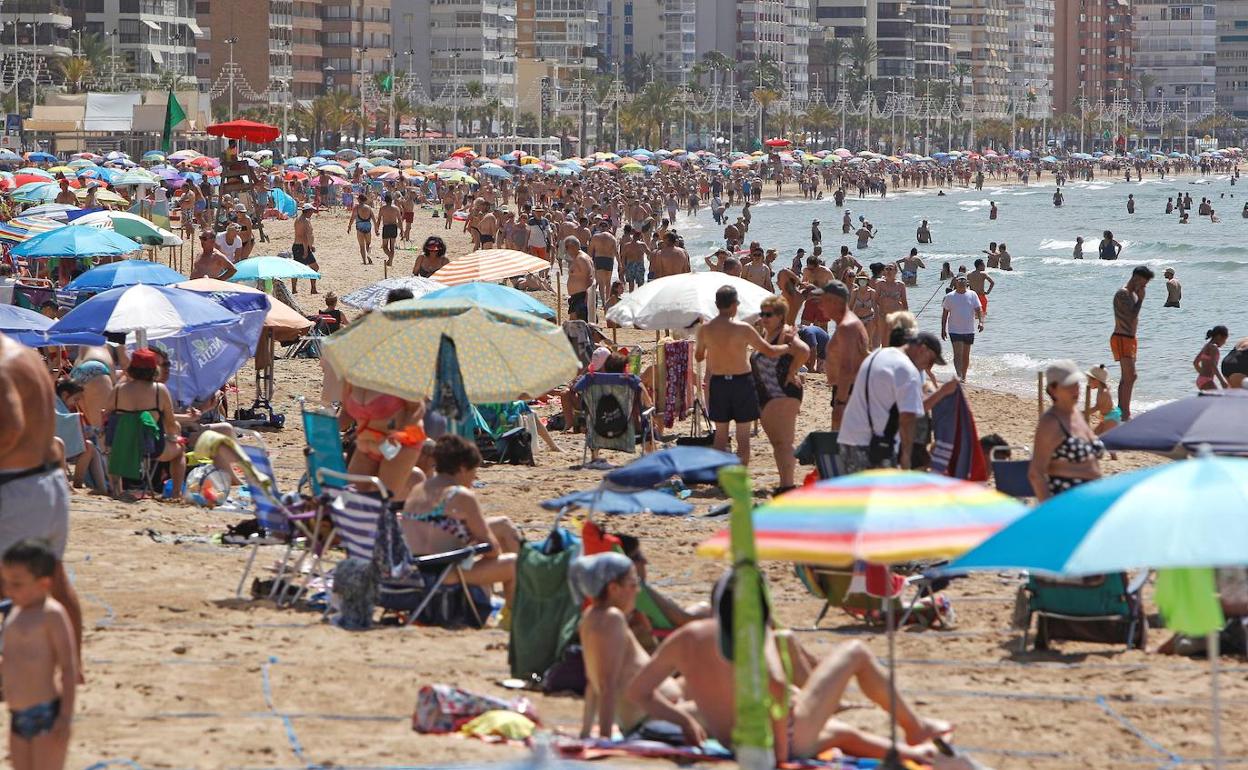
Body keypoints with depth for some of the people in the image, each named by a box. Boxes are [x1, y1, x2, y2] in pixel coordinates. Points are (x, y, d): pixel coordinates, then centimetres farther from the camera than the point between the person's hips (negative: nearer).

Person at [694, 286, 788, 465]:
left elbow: (699, 356, 11)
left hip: (718, 382, 3)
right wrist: (788, 347, 9)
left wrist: (696, 347, 33)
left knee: (720, 434, 12)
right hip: (741, 381, -3)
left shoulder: (705, 329, -4)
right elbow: (770, 351, -9)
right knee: (743, 436, 4)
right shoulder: (742, 328, -14)